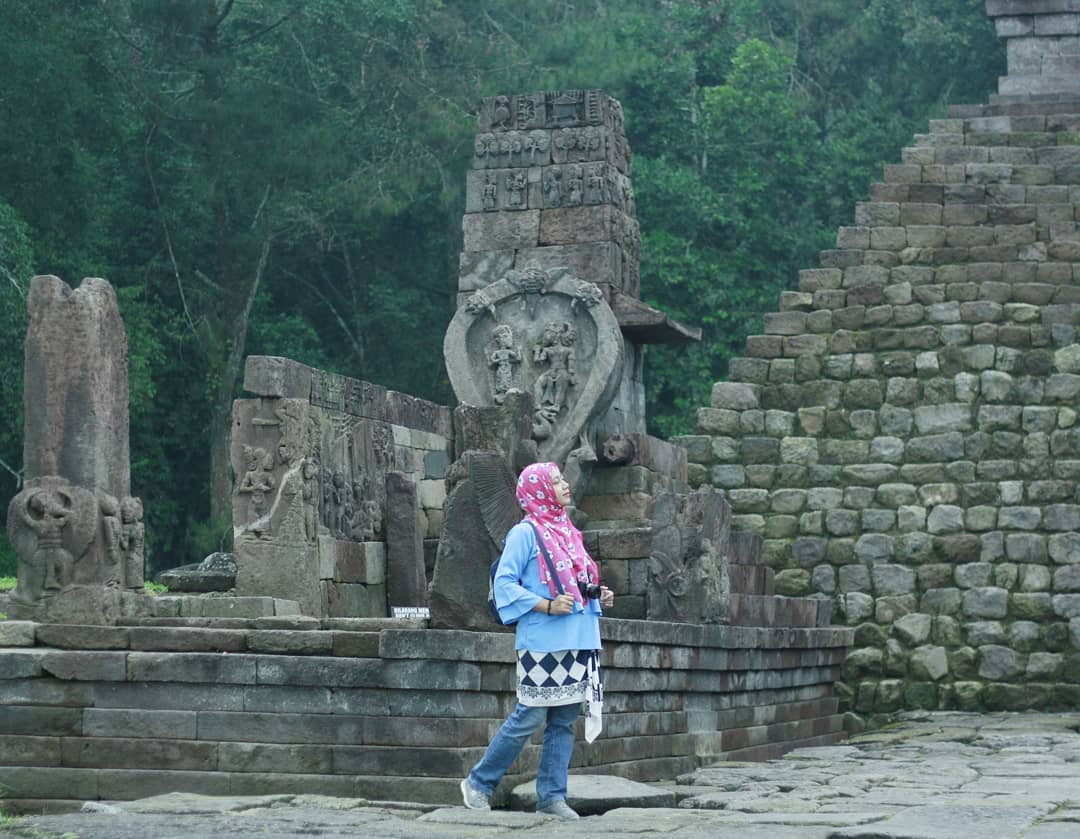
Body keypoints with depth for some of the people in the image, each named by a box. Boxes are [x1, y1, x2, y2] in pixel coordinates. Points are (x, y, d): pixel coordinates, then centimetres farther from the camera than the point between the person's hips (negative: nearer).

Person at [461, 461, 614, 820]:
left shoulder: (568, 532, 17)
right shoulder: (525, 532, -6)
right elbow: (504, 583, -11)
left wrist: (598, 596, 6)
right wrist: (548, 606, -18)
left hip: (576, 640, 8)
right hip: (542, 641, -8)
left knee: (564, 720, 6)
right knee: (529, 718, -6)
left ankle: (552, 796, 11)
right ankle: (478, 783, 8)